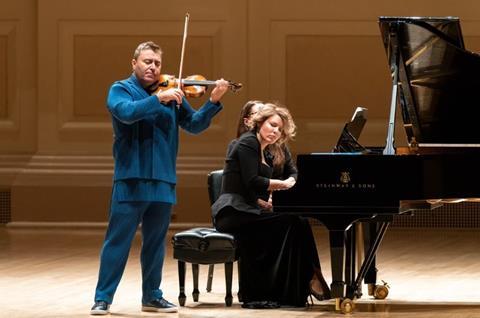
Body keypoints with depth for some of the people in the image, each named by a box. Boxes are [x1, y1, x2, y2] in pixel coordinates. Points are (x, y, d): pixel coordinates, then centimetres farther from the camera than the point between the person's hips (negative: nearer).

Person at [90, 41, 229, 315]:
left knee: (156, 241, 11)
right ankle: (103, 297, 0)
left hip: (163, 181, 4)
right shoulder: (121, 90, 1)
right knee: (118, 240, -3)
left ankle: (152, 296, 21)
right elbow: (126, 112, -20)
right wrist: (159, 99, -29)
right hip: (131, 179, -4)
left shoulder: (171, 94, 11)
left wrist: (214, 102, -10)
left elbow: (195, 125, 6)